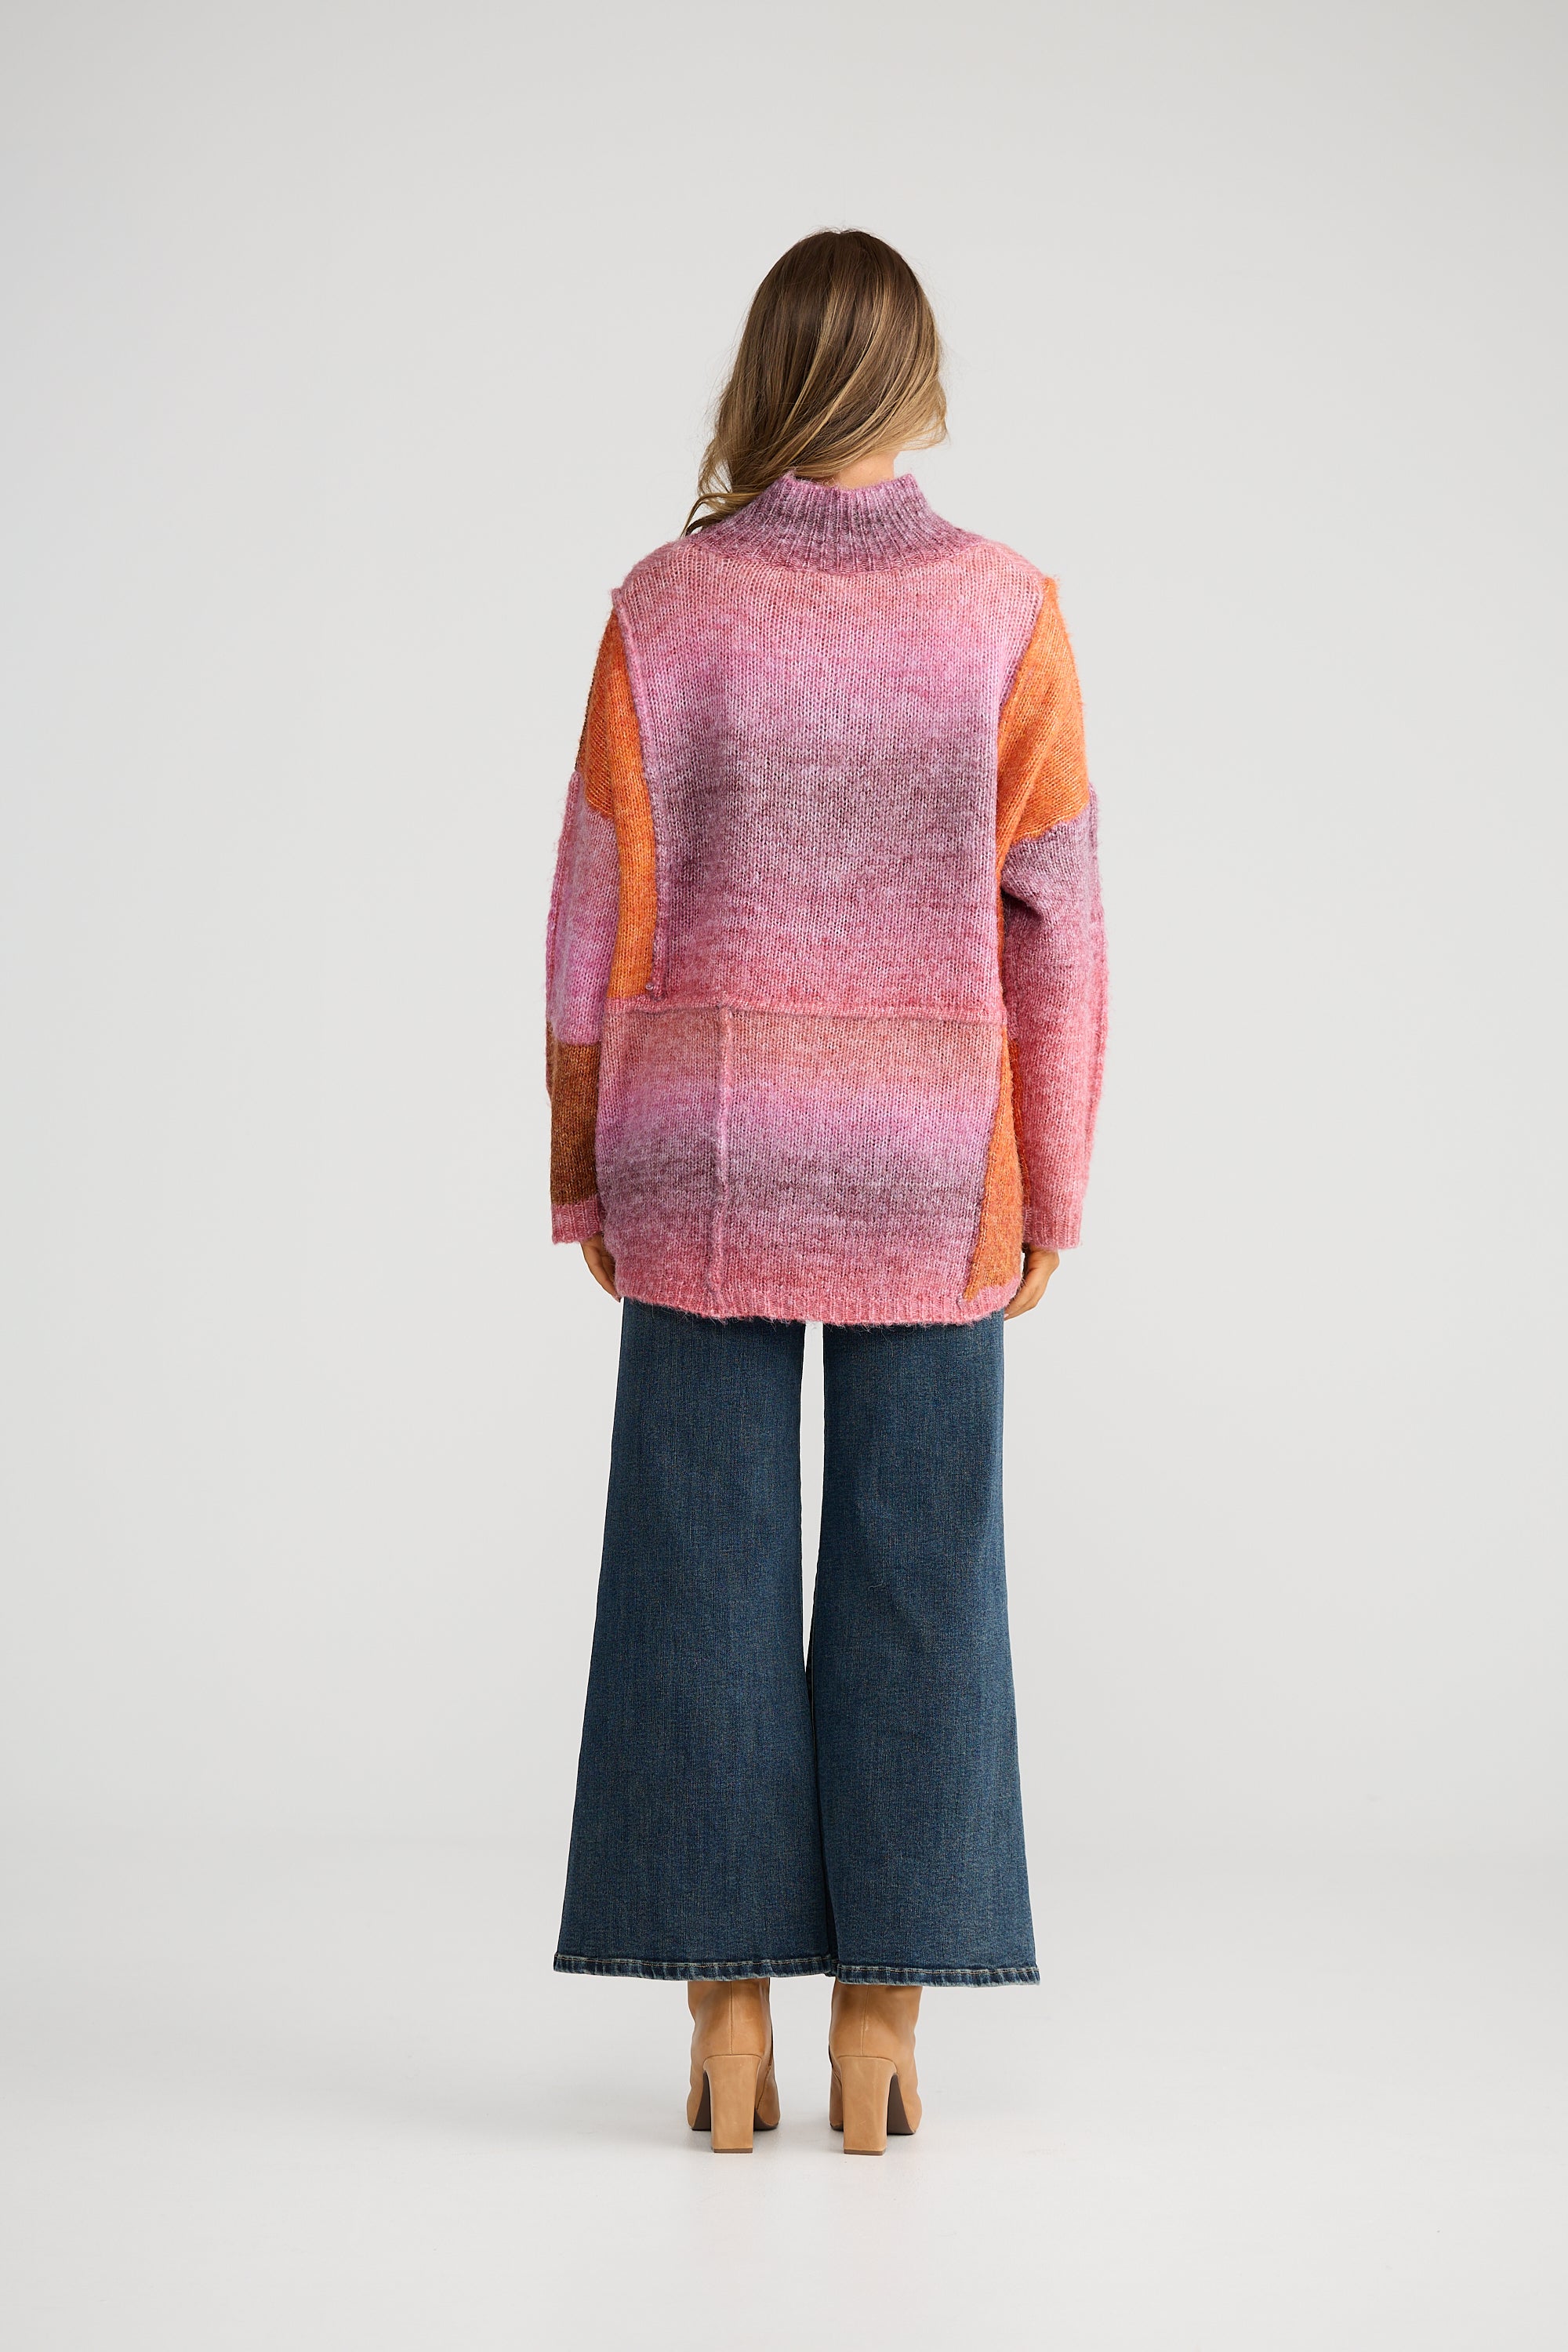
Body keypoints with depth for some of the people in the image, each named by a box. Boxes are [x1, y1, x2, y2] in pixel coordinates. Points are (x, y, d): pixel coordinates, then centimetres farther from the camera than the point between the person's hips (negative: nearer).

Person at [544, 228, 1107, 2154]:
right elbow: (1054, 923, -3)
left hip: (705, 1157, 0)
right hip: (925, 1165, 0)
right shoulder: (1004, 611, -4)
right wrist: (1050, 1187, 6)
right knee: (912, 1570, 6)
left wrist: (583, 1173, 7)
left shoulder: (667, 604, -4)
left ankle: (728, 2014, 8)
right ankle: (880, 2023, 10)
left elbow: (602, 912, -2)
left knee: (705, 1565, 6)